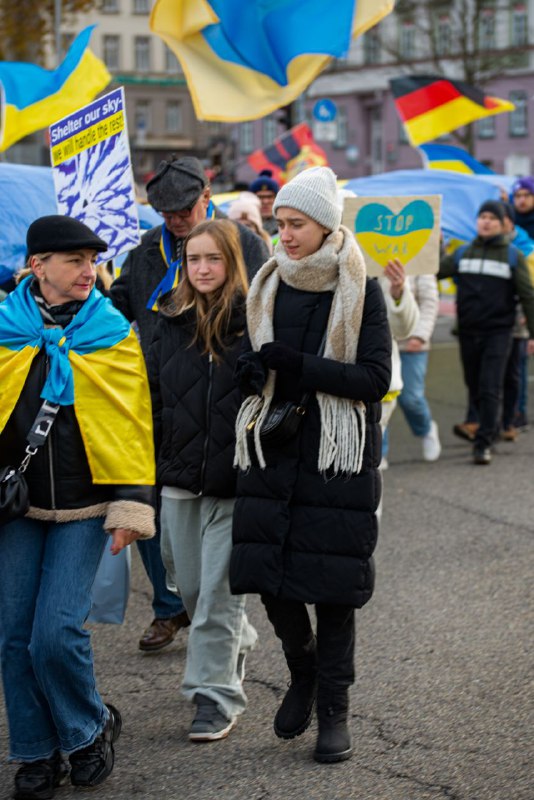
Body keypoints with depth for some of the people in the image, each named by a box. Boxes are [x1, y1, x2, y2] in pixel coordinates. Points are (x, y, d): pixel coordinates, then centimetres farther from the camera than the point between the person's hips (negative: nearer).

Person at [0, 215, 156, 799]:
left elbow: (133, 425, -1)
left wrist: (130, 505, -7)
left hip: (83, 508, -2)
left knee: (56, 632, -11)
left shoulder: (113, 334, 0)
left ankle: (90, 729, 16)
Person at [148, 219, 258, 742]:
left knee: (217, 588, -4)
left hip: (234, 480, -5)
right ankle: (237, 643, 42)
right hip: (179, 475, 5)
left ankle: (217, 694, 6)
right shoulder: (172, 321, 7)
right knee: (189, 584, 14)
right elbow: (152, 395, 12)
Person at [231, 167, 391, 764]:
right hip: (273, 449, 4)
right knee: (267, 570, 2)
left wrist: (299, 364, -21)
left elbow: (376, 378, -12)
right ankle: (303, 670, 29)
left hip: (338, 455, -4)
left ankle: (333, 709, 14)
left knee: (332, 584, 0)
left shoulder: (359, 291, -6)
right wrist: (250, 368, -9)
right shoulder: (268, 286, 8)